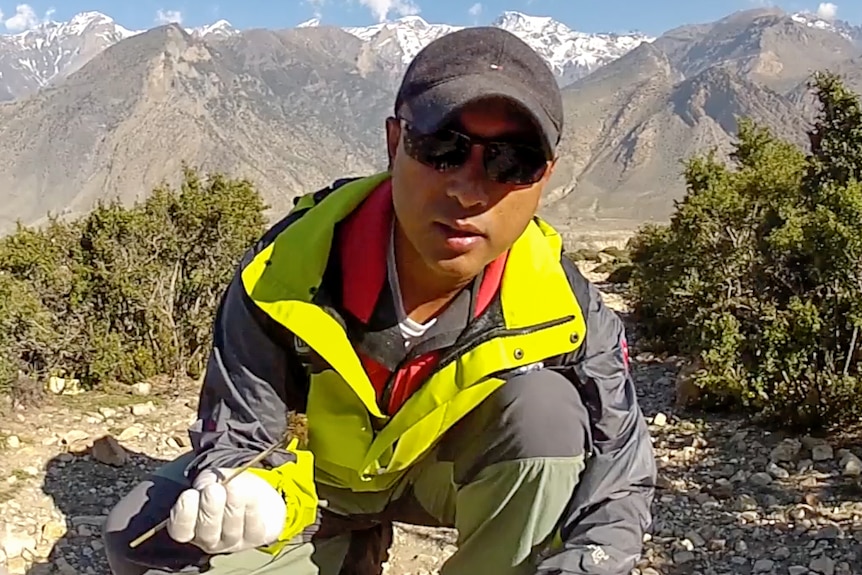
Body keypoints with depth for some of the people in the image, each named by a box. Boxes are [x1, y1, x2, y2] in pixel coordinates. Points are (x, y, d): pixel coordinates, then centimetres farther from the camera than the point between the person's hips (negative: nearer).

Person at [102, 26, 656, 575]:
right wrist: (253, 498, -44)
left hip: (452, 470, 0)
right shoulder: (287, 271, -31)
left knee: (545, 412, -31)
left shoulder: (562, 305, -28)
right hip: (311, 474, 1)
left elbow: (620, 479, -20)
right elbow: (236, 436, -20)